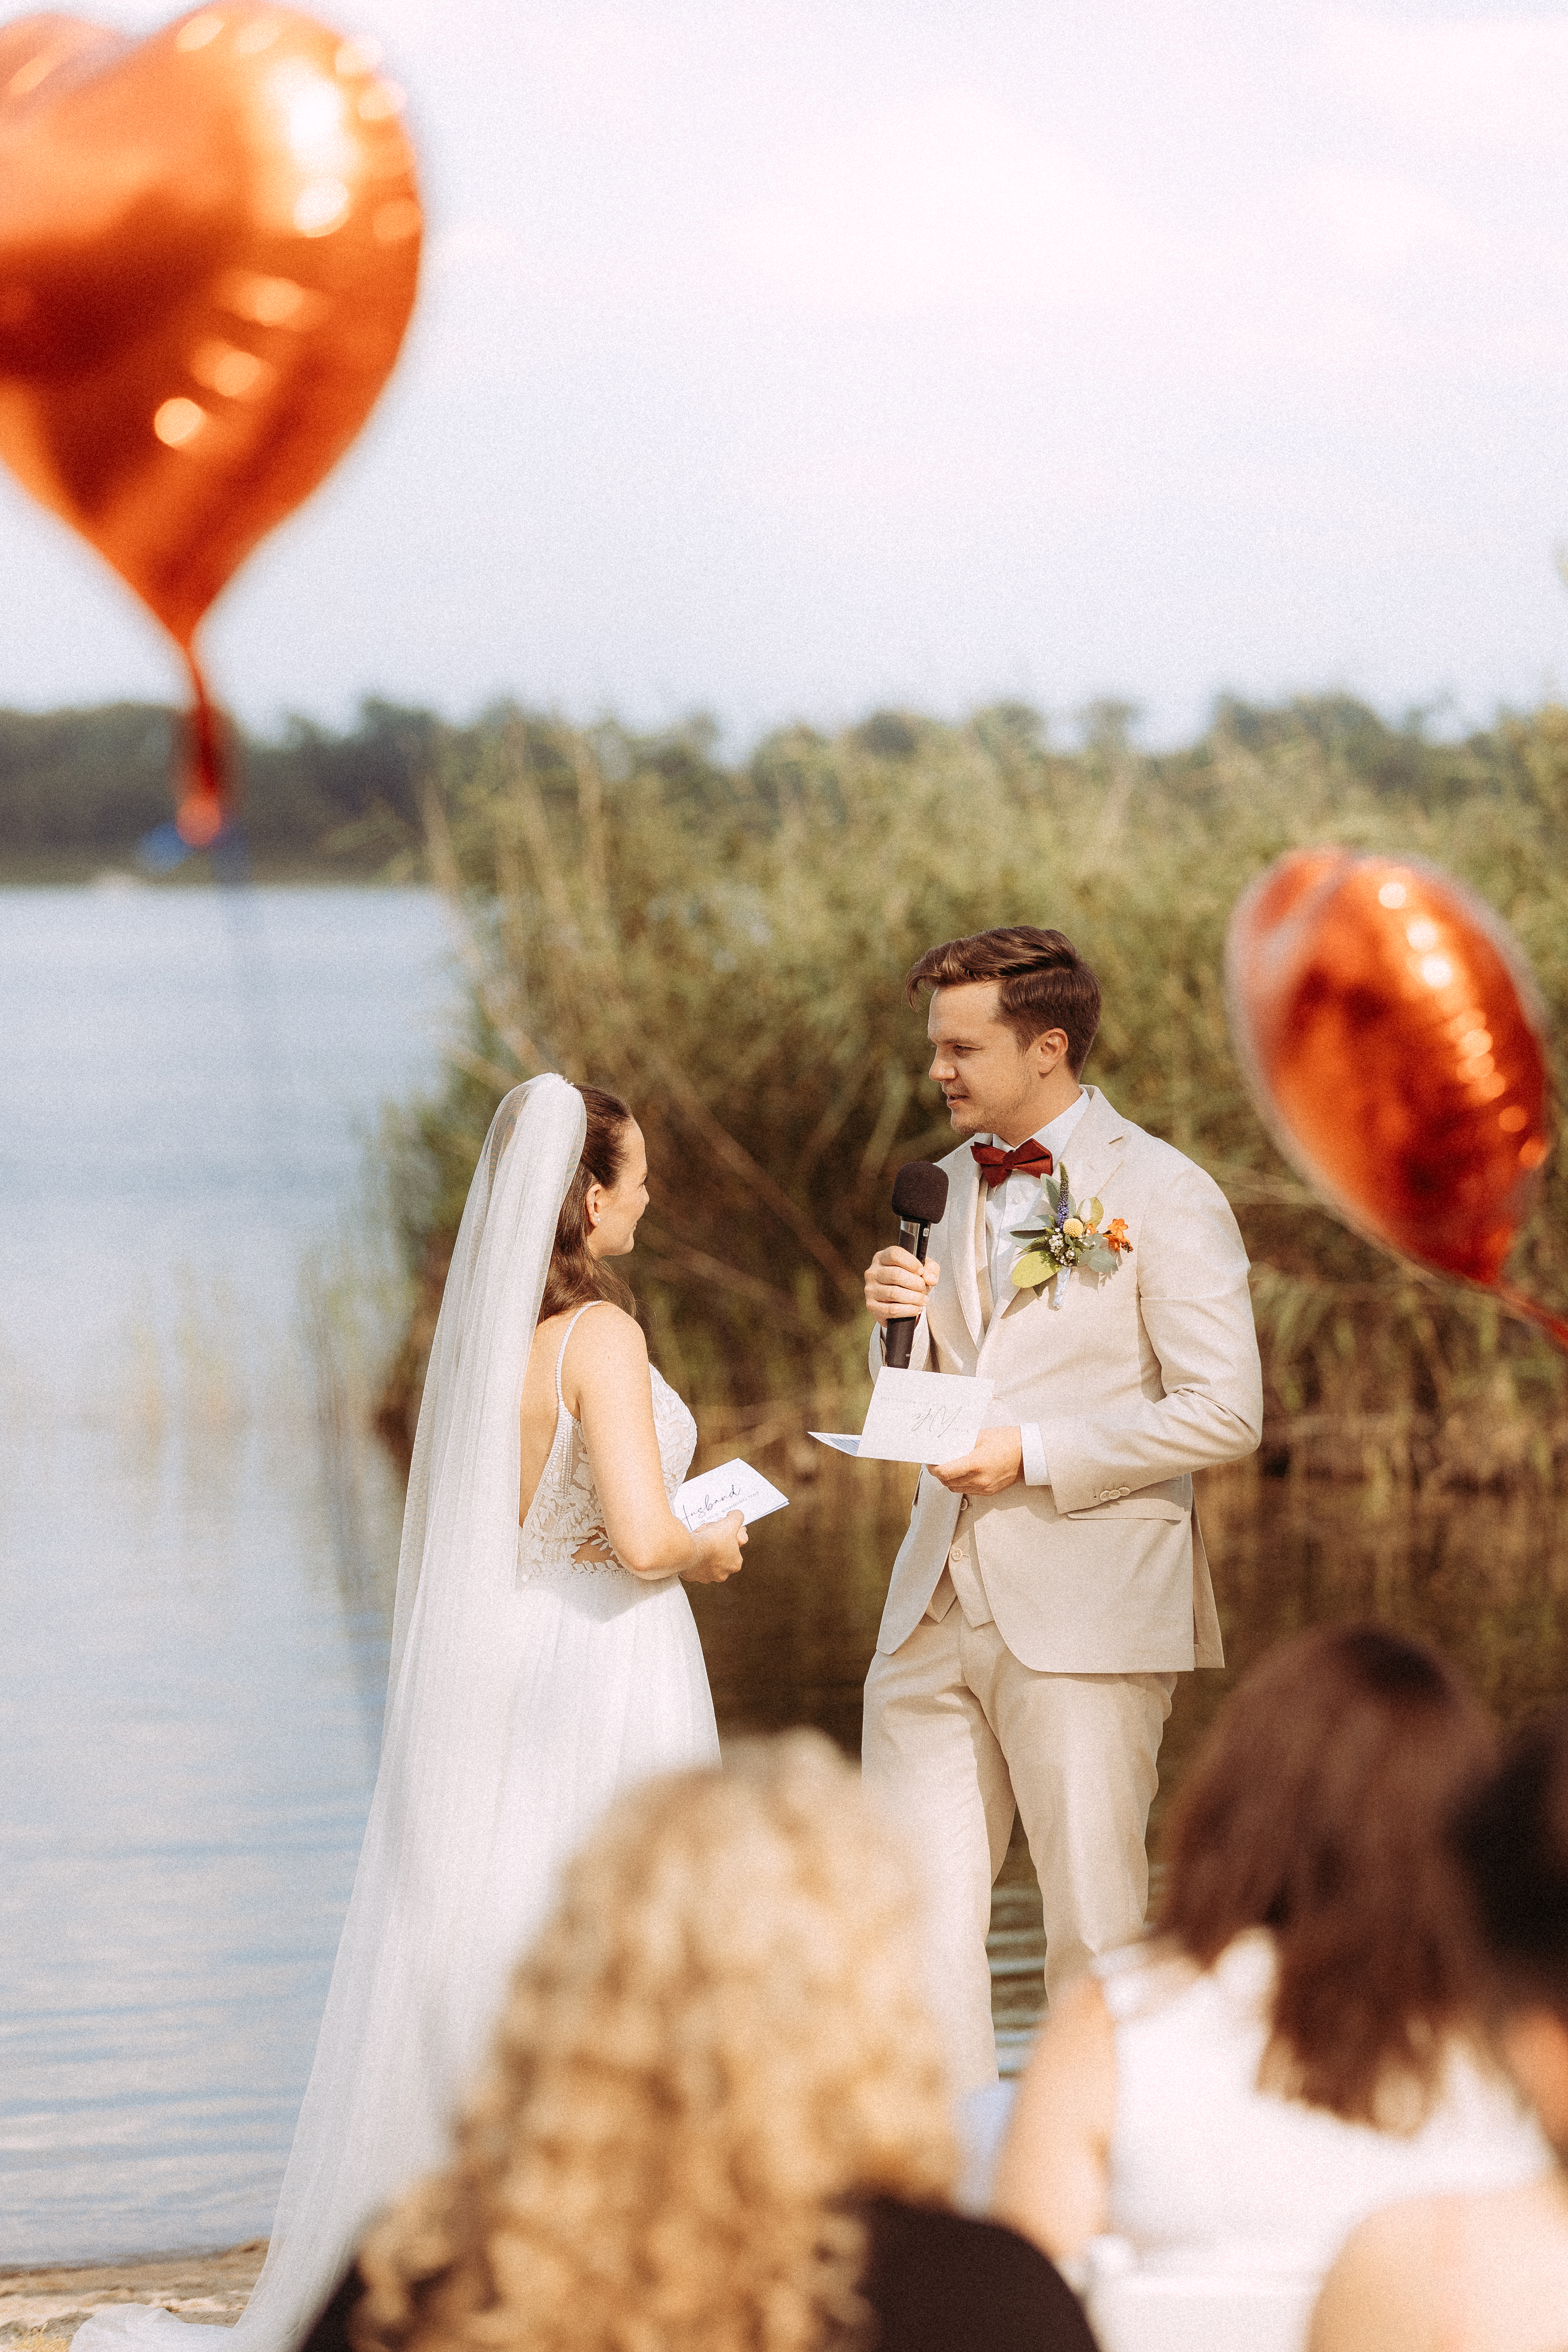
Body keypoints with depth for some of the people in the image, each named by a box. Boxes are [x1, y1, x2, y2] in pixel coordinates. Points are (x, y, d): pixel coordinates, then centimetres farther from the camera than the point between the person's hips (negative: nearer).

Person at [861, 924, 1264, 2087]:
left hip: (1087, 1611, -6)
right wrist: (901, 1322, 0)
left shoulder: (1163, 1195, -6)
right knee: (912, 1917, 2)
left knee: (1095, 1927, 1)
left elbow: (1225, 1412, -12)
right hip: (940, 1605, 6)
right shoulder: (953, 1185, 15)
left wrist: (1034, 1455, -16)